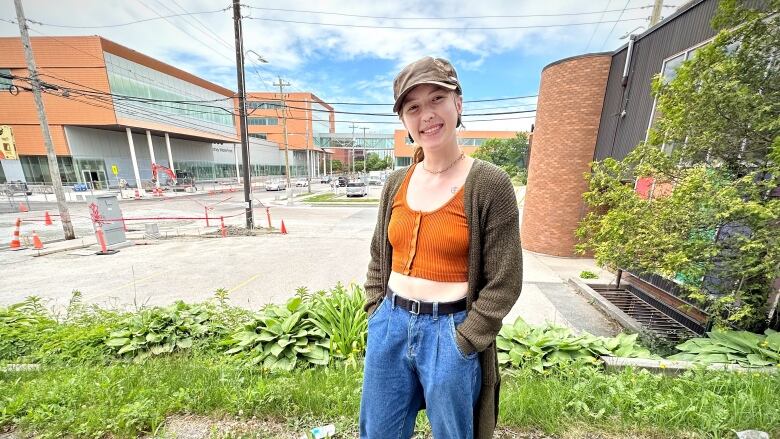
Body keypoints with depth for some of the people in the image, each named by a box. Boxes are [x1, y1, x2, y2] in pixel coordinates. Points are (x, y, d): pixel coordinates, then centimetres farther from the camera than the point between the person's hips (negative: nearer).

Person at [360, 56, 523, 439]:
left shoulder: (489, 183, -12)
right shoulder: (396, 183, 0)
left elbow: (504, 284, -10)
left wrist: (460, 342, -9)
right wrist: (376, 313, 4)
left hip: (450, 333, -4)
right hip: (390, 325, 5)